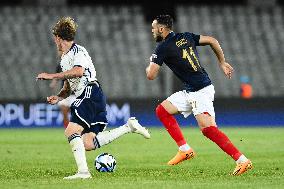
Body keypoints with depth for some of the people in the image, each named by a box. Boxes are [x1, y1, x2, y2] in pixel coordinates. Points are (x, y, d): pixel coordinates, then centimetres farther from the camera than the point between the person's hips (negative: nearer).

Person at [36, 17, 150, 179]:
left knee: (71, 131, -22)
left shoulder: (78, 51, -4)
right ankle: (129, 127, 7)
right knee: (87, 144, -2)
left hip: (91, 94, -10)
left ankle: (83, 171, -28)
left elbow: (78, 71, -25)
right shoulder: (64, 59, 25)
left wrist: (52, 76, -21)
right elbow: (68, 86, 30)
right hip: (85, 98, 10)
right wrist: (58, 97, 8)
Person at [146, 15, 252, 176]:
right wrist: (223, 63, 19)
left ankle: (242, 160, -24)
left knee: (208, 128, -21)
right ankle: (185, 149, 13)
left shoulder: (163, 48, -9)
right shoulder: (186, 37, 12)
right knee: (162, 110, 12)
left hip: (200, 91, -10)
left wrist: (149, 66, 14)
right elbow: (212, 41, 12)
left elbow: (151, 75, -9)